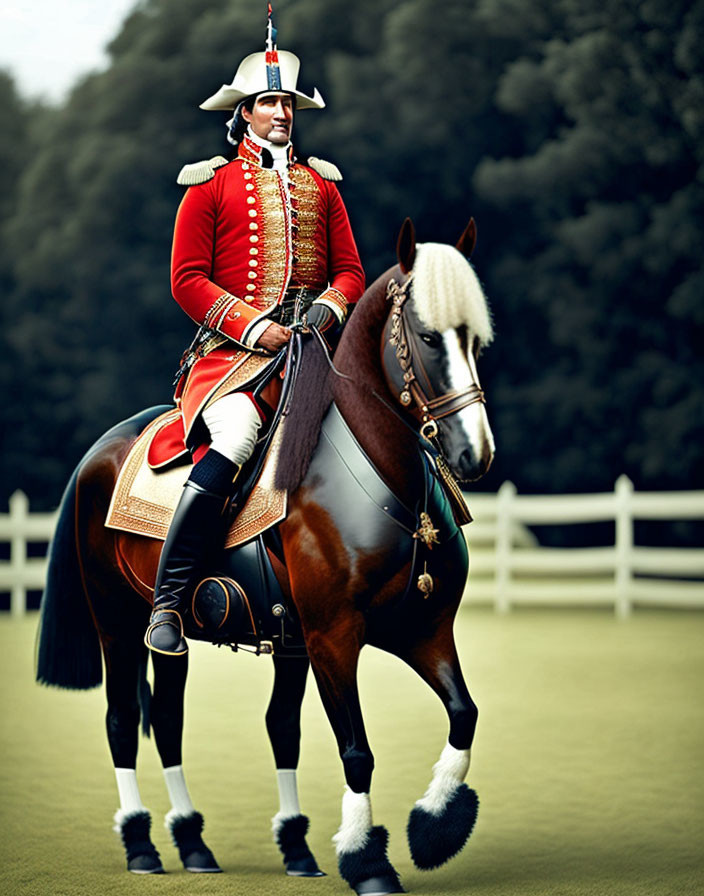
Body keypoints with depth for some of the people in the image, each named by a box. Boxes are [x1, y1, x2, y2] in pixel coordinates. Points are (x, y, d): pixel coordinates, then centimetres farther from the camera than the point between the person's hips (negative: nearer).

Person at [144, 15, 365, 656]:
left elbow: (350, 269, 18)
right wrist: (253, 324, -12)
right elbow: (188, 278, 1)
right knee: (228, 451, -31)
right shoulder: (211, 184, 8)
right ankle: (167, 604, -25)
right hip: (235, 350, -4)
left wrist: (329, 306, -5)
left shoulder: (320, 183, 19)